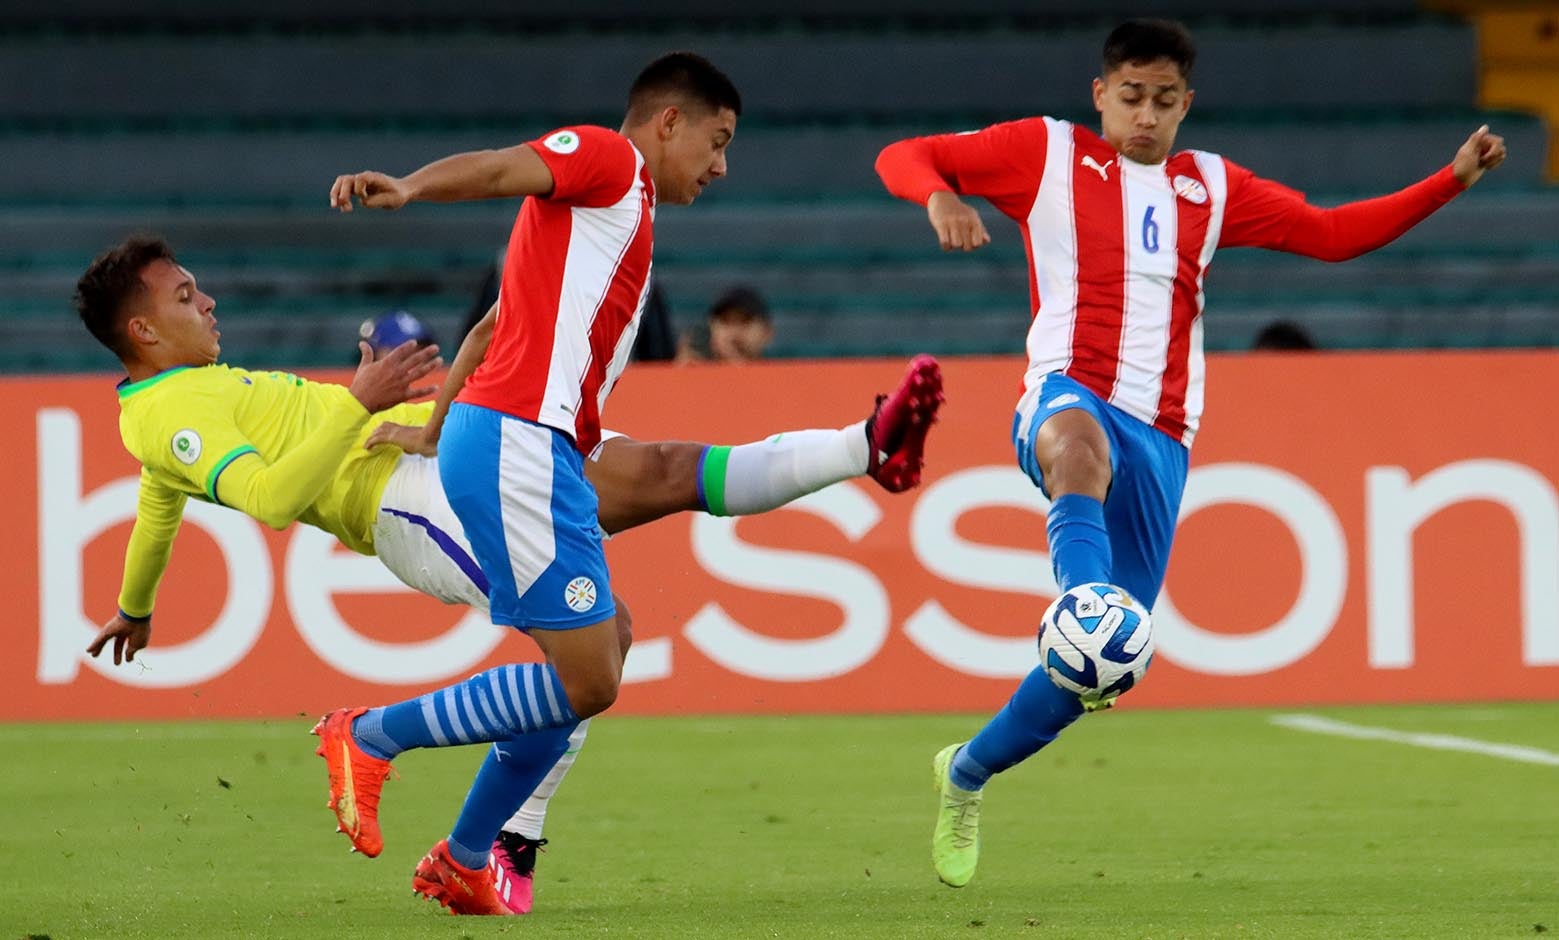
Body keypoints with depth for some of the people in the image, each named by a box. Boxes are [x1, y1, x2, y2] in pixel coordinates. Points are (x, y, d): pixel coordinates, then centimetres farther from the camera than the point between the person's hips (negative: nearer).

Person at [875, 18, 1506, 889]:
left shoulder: (1210, 187, 19)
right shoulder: (1050, 152, 8)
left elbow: (1331, 233, 19)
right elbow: (902, 157, 8)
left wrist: (1452, 180, 10)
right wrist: (940, 197, -16)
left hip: (1159, 439, 4)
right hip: (1068, 398, -4)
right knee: (1084, 446, -44)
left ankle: (967, 775, 23)